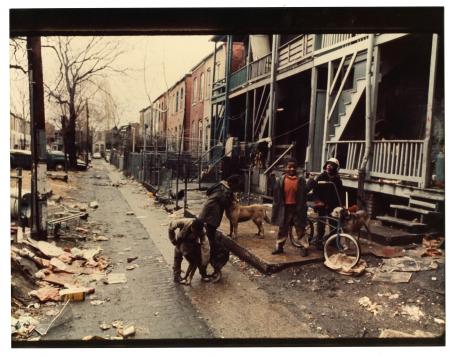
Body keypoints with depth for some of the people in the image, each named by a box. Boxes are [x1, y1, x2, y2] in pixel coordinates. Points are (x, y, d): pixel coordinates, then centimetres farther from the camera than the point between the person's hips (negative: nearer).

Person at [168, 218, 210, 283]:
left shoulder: (202, 232, -39)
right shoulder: (185, 222, -42)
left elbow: (205, 247, -41)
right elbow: (171, 225, -27)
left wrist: (204, 264, -43)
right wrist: (173, 240, -19)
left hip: (193, 242, 0)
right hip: (181, 240, 0)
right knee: (178, 257, -5)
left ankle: (203, 274, 9)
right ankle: (176, 276, 12)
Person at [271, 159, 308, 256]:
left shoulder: (301, 180, -4)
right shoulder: (280, 180, -3)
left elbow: (303, 195, -1)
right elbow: (276, 195, 1)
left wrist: (302, 207, -3)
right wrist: (277, 206, 0)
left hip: (297, 207, -1)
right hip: (284, 208, 1)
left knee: (300, 228, 7)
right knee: (283, 228, 13)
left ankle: (304, 247, 19)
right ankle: (279, 246, 26)